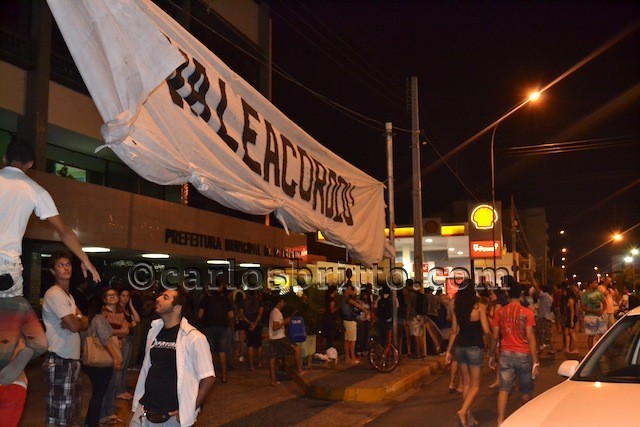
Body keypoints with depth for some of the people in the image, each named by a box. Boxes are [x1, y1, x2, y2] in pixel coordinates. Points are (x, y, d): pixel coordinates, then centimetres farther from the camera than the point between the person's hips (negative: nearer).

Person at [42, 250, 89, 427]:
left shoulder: (68, 295, 18)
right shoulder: (54, 294, -12)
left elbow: (85, 324, 13)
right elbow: (74, 326, -20)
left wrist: (75, 320, -9)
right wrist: (78, 318, 2)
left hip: (72, 359, 10)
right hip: (59, 361, -10)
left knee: (72, 411, 15)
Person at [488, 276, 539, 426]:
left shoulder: (500, 313, -1)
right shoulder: (527, 313, -10)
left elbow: (495, 336, 1)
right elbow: (530, 338, -12)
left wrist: (491, 355, 13)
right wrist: (535, 361, -9)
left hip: (506, 354, 2)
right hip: (523, 355, -2)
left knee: (504, 388, 3)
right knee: (526, 389, 16)